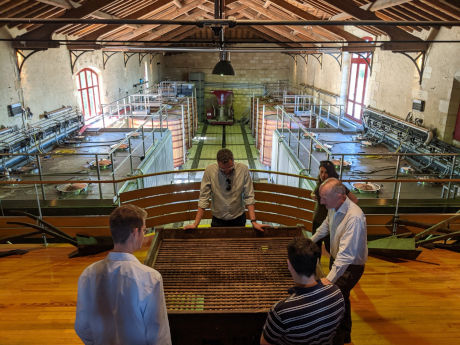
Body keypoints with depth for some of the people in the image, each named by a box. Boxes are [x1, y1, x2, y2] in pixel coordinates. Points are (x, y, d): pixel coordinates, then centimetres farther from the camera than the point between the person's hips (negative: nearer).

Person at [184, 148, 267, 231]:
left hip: (238, 219, 1)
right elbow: (203, 198, -12)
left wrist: (254, 221, -19)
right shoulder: (209, 171, -16)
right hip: (218, 220, 0)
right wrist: (195, 224, -14)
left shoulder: (243, 169, -15)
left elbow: (249, 197, -11)